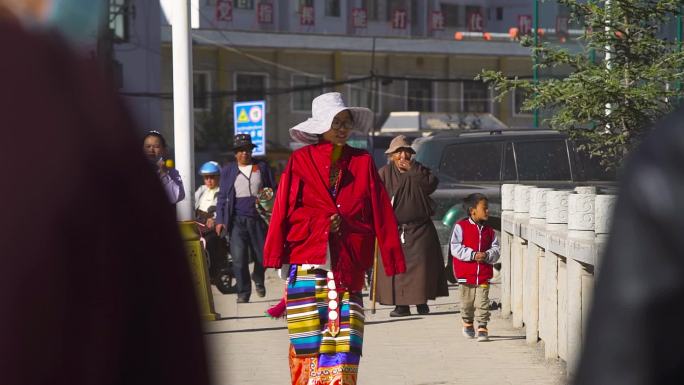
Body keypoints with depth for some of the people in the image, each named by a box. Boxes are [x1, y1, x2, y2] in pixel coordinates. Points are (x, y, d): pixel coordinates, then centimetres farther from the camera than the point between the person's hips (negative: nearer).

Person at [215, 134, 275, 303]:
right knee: (239, 259, -7)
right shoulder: (228, 170, 8)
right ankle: (243, 293, 4)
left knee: (263, 256, 6)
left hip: (258, 219, 1)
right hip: (237, 220, -1)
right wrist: (220, 220, -3)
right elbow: (222, 197, 7)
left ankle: (258, 279, 37)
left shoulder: (262, 167, 9)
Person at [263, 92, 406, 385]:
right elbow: (283, 211, 1)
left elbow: (381, 214, 6)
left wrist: (392, 258, 1)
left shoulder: (363, 162, 10)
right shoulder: (301, 160, 5)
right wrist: (275, 257, -6)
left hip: (348, 268, 1)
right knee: (308, 340, -1)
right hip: (306, 266, -1)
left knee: (345, 340, -4)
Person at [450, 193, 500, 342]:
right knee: (466, 302, 11)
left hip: (484, 275, 2)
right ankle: (467, 323, 33)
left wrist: (487, 255, -16)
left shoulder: (489, 230, 6)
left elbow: (495, 251, 5)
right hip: (465, 274, -2)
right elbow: (455, 248, -12)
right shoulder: (461, 227, -6)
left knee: (482, 302, -4)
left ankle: (482, 327, 1)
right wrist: (473, 255, -19)